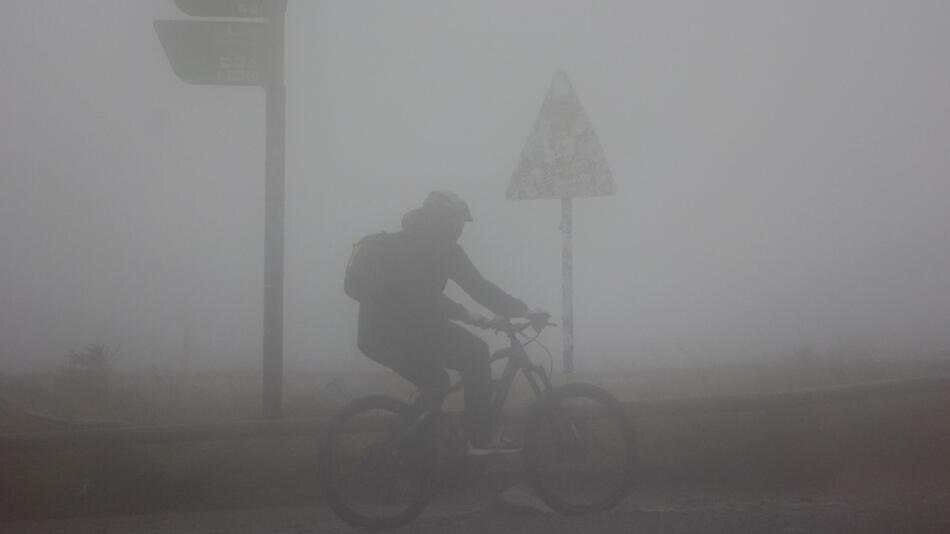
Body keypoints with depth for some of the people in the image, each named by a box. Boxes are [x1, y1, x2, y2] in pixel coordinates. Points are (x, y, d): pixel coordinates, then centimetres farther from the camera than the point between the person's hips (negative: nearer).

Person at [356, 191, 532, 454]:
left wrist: (467, 315, 32)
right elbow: (480, 288, -6)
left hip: (374, 334, 9)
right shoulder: (440, 245, -4)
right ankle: (480, 438, 6)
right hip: (406, 330, -9)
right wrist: (524, 310, 3)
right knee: (475, 353, 6)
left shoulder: (402, 241, 24)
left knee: (434, 383, 24)